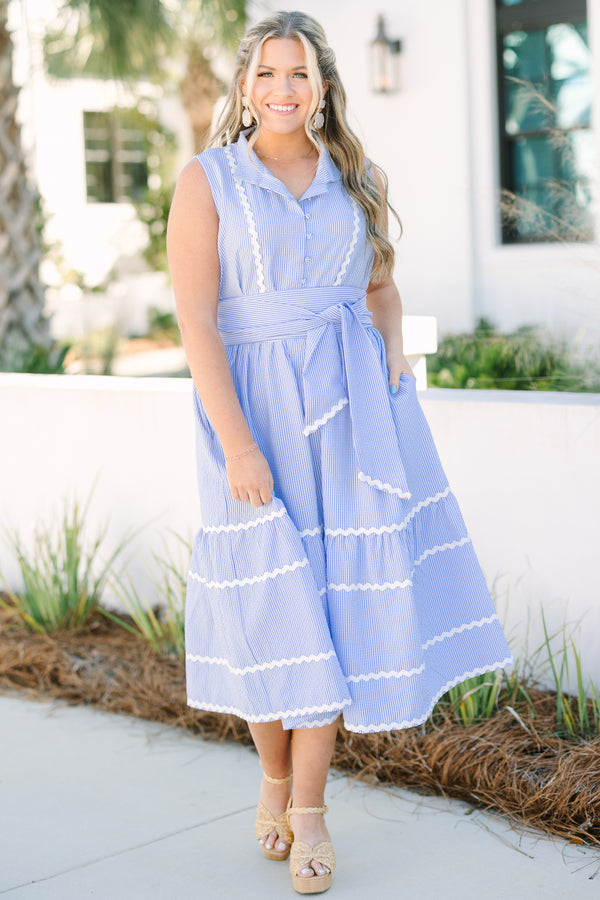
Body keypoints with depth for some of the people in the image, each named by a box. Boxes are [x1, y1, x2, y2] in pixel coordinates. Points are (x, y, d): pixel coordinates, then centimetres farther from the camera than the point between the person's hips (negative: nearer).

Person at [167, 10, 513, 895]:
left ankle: (309, 806, 12)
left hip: (354, 400, 3)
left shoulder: (361, 179, 8)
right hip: (255, 403, -2)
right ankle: (273, 778, 29)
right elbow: (196, 319, -10)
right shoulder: (207, 180, -3)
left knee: (343, 587, 0)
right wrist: (236, 443, -17)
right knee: (271, 596, 5)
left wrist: (393, 359, 1)